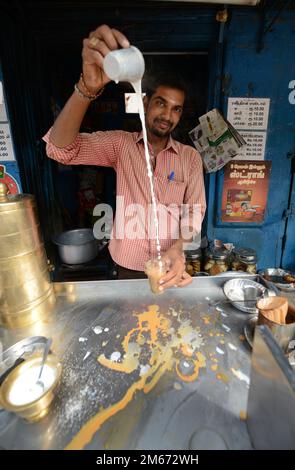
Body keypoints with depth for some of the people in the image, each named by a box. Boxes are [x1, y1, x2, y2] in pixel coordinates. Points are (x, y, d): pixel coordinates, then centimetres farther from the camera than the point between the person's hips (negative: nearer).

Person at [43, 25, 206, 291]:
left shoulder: (191, 158, -5)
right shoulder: (120, 144, -8)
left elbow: (195, 212, -6)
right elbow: (60, 148, -20)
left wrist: (177, 249, -26)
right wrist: (89, 87, -36)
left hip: (168, 265, 1)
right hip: (128, 265, 0)